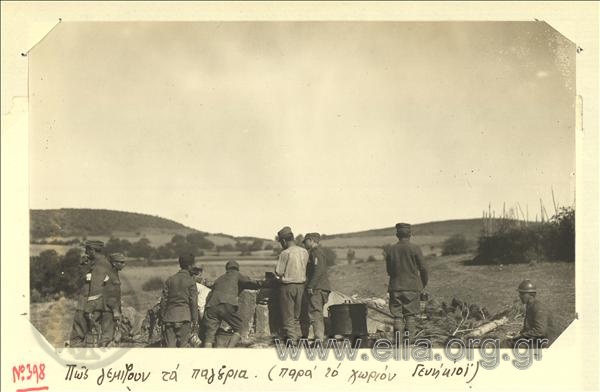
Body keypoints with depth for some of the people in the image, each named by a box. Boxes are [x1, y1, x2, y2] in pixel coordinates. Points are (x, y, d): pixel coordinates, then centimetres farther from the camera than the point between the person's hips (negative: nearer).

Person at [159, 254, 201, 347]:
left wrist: (162, 318, 14)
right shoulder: (190, 281, -3)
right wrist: (195, 322, -1)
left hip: (169, 316, 4)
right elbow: (194, 302, -5)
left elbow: (163, 300, 8)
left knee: (169, 346, 4)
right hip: (184, 317, -4)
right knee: (183, 346, 1)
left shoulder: (170, 280, 9)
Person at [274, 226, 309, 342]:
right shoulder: (304, 252, 2)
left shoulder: (285, 253, -15)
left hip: (288, 286, -6)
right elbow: (305, 268, 7)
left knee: (288, 316, 3)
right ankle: (298, 337, 19)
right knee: (297, 315, 17)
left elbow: (278, 272, -13)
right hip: (301, 285, 6)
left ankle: (291, 339, 3)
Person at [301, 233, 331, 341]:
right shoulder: (318, 252, 23)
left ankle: (318, 339, -15)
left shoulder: (316, 252, -10)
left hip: (316, 289, -11)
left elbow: (318, 270, -21)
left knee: (315, 314, -12)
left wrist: (310, 286, -22)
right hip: (319, 288, 11)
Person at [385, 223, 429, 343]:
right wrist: (423, 284, 11)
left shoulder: (391, 250, 3)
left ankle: (398, 343, 1)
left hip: (395, 288, 3)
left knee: (397, 317, 5)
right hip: (412, 287, -2)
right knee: (411, 316, 4)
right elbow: (423, 268, -4)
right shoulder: (414, 248, -6)